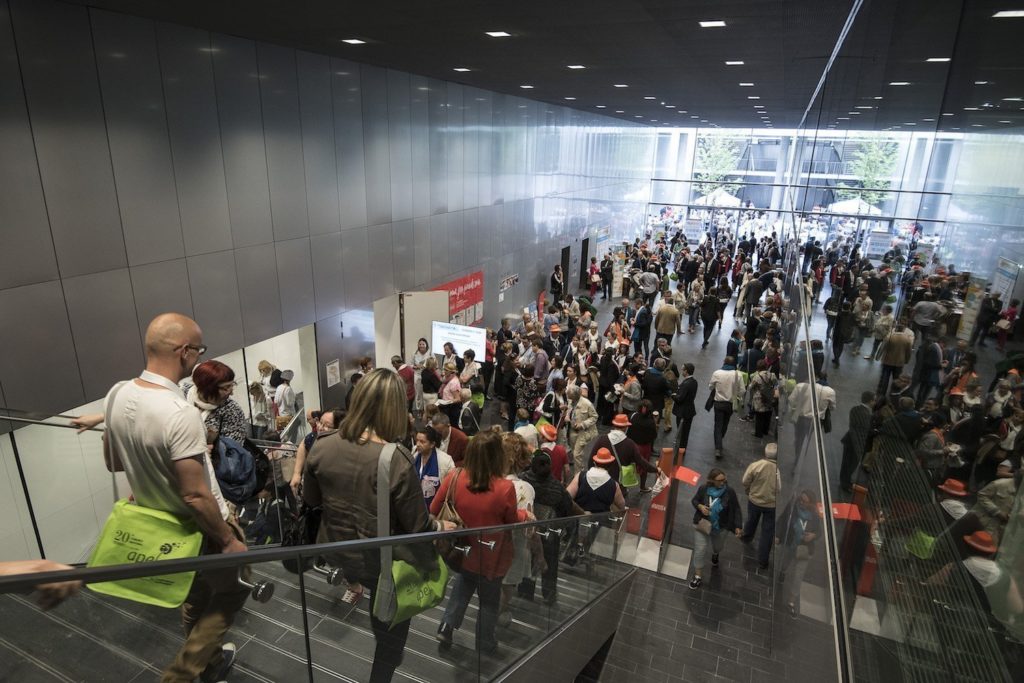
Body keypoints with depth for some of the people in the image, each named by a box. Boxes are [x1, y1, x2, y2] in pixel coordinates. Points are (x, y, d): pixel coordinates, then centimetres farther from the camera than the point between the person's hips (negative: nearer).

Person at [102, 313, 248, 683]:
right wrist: (230, 540, -17)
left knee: (195, 595, 28)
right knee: (231, 591, 18)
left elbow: (112, 462, 6)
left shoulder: (116, 395, -9)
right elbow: (195, 496, -30)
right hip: (200, 526, -7)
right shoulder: (181, 413, -34)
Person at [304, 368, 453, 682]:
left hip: (337, 550, 5)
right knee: (390, 628, 23)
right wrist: (441, 526, 1)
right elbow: (417, 525, -20)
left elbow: (310, 499, 0)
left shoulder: (322, 446, -18)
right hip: (383, 562, -4)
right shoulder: (397, 460, -32)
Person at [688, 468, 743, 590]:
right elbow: (694, 500, -3)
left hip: (720, 527, 1)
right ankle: (697, 577, 13)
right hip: (702, 524, -1)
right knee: (700, 550, -1)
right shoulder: (704, 488, -19)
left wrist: (738, 526, -14)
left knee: (718, 546, 27)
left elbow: (736, 510, -10)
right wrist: (700, 506, -24)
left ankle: (715, 554, 64)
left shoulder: (729, 492, -20)